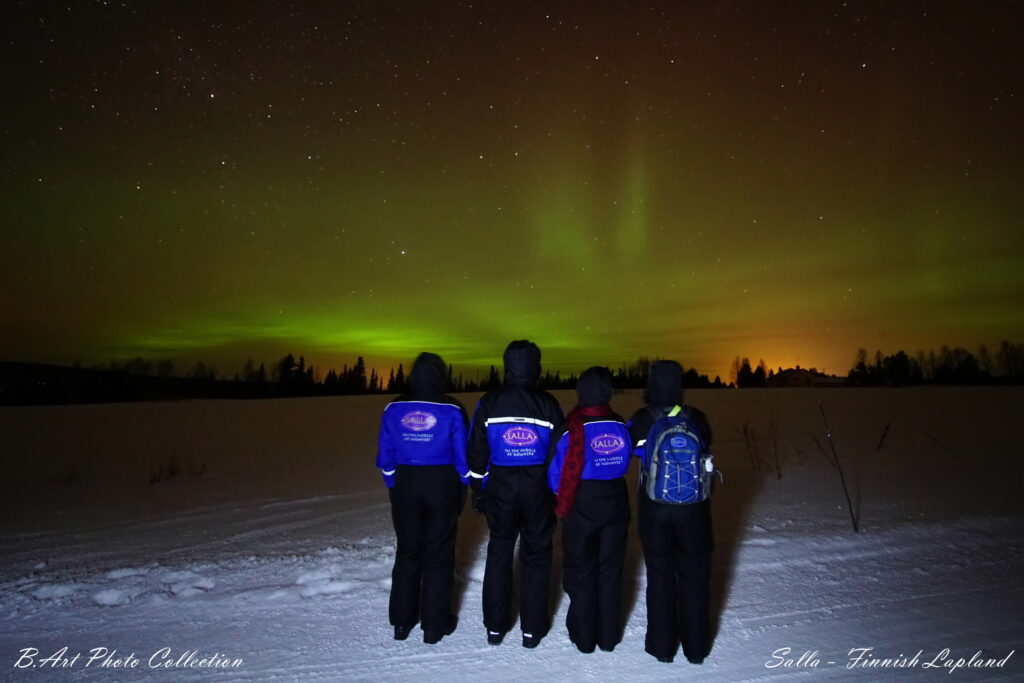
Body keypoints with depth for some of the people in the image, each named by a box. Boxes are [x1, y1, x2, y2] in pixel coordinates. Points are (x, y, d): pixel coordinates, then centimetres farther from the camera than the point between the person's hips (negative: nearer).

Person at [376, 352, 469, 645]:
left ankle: (401, 621, 24)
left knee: (407, 551, 16)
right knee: (438, 553, 8)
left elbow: (385, 455, 3)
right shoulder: (451, 410, -9)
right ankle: (434, 625, 15)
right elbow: (462, 454, -5)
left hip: (404, 486, 3)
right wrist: (463, 487, 7)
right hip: (442, 486, -2)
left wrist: (393, 485, 12)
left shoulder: (394, 409, -1)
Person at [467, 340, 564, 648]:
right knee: (536, 555, 11)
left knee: (499, 552, 15)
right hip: (539, 489, -1)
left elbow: (476, 452, -1)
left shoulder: (489, 403, -5)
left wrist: (477, 490, 9)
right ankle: (532, 628, 19)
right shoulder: (548, 404, -7)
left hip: (500, 487, 1)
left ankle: (495, 626, 23)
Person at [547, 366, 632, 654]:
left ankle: (584, 637, 25)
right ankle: (609, 636, 28)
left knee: (580, 571, 14)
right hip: (616, 505, 3)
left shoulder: (569, 430, -19)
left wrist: (562, 500, 7)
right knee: (611, 570, 17)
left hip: (581, 508, -2)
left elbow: (556, 476, -12)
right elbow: (625, 464, 3)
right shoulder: (622, 427, -11)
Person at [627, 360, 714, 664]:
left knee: (659, 574, 15)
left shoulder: (641, 420, -14)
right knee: (694, 574, 16)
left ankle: (662, 645, 24)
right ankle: (696, 647, 28)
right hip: (693, 508, 1)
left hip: (654, 508, 0)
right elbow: (707, 448, 4)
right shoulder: (696, 418, -11)